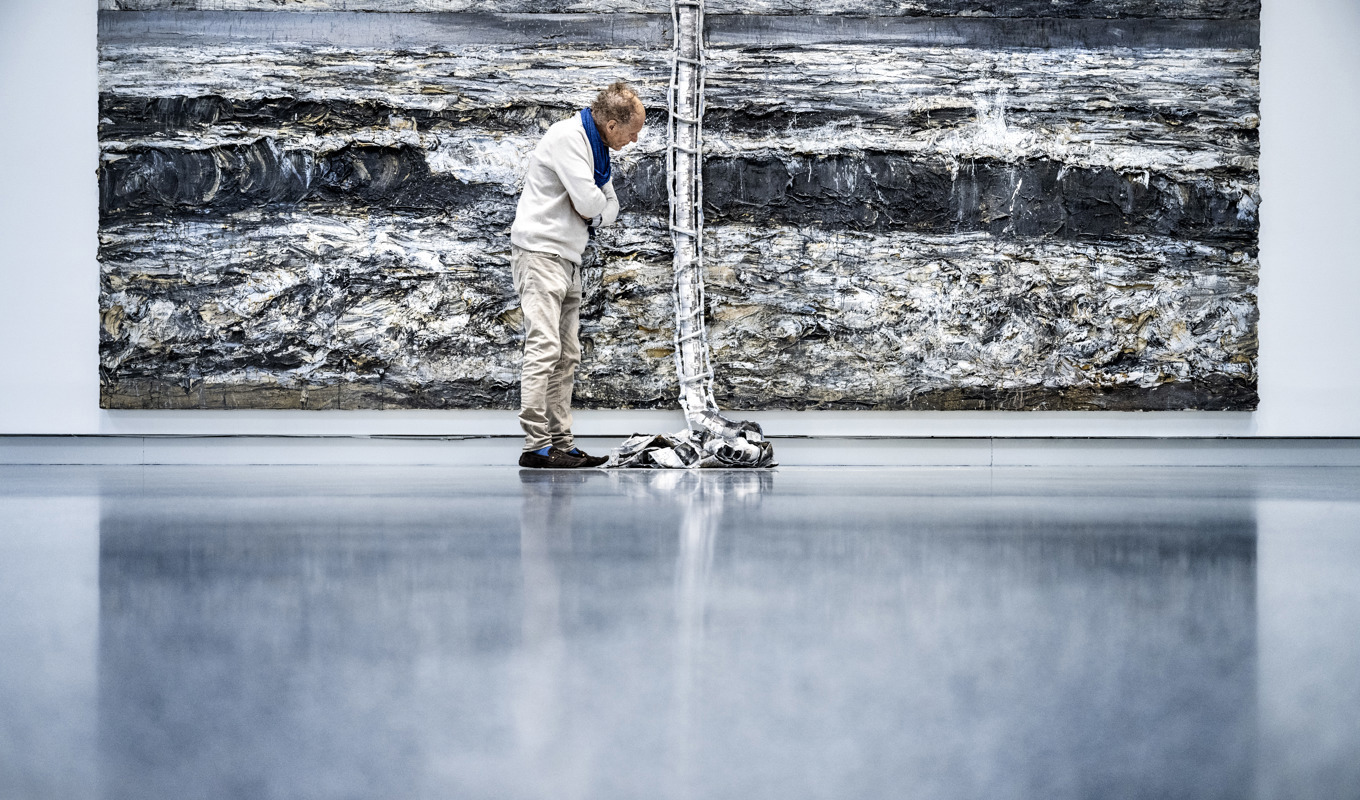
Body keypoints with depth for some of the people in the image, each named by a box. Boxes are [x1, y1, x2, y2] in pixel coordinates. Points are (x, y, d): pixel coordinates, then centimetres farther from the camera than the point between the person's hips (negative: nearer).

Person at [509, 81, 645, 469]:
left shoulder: (595, 146, 16)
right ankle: (536, 445, -18)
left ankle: (562, 444, 12)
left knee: (566, 357, 9)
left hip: (568, 260, 10)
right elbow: (588, 200, -22)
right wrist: (594, 204, 1)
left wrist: (594, 215, -3)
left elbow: (610, 206, 19)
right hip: (540, 252, -10)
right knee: (544, 348, -16)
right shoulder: (568, 137, -15)